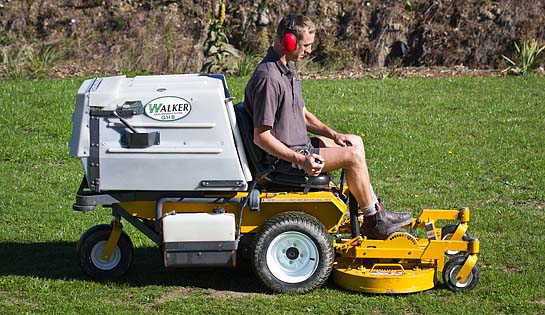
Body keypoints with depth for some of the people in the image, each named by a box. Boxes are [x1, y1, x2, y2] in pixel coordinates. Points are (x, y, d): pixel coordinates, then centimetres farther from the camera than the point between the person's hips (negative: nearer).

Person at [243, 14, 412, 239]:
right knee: (353, 156, -16)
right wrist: (300, 160, -30)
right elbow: (261, 137, -26)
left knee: (355, 143, 18)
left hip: (299, 146, 11)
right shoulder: (268, 79, -25)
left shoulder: (288, 69, 9)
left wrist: (332, 134, 5)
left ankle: (375, 210, 19)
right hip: (284, 157, -11)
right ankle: (374, 222, -3)